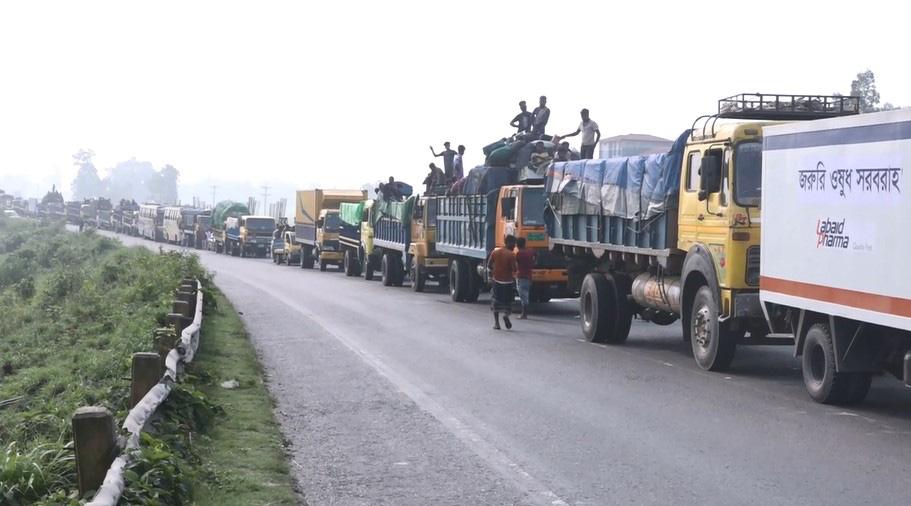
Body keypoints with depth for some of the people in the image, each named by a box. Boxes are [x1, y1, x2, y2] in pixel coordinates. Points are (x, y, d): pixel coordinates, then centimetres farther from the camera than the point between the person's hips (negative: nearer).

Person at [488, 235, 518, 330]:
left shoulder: (495, 252, 2)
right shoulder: (511, 255, -13)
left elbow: (489, 266, 8)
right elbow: (514, 269, -15)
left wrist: (491, 276, 21)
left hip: (496, 280, 3)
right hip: (507, 281, -3)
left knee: (496, 301, 11)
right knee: (507, 301, 10)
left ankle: (496, 322, 7)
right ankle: (506, 314, -18)